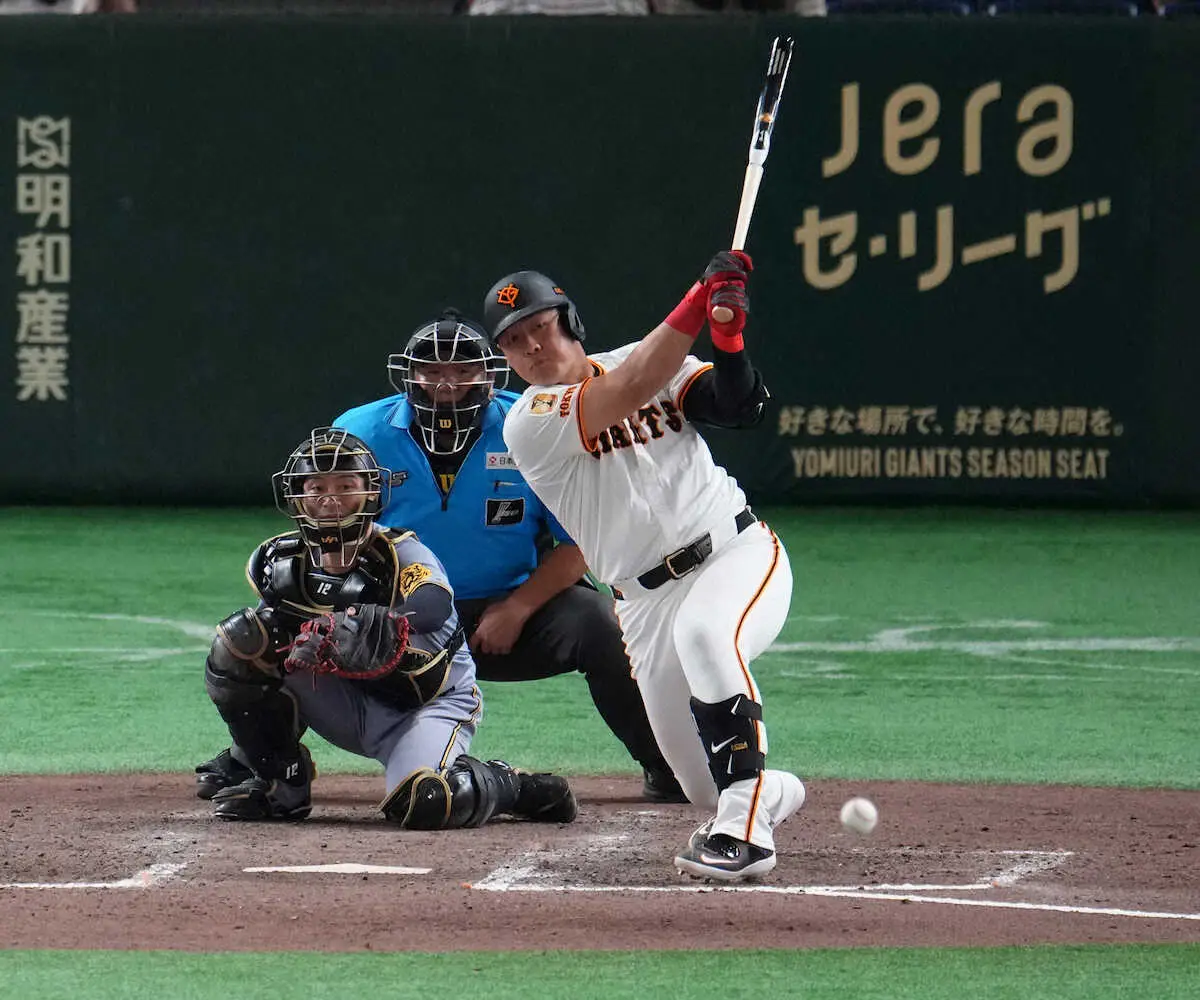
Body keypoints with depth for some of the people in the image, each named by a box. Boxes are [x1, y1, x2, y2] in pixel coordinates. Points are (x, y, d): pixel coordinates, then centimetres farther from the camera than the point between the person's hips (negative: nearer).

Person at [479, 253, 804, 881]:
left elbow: (740, 408, -8)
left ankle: (745, 828, -36)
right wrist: (698, 303, -25)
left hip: (739, 553, -1)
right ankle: (772, 792, 38)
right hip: (646, 600, 1)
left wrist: (727, 336, -27)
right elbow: (627, 392, -21)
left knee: (704, 633, -37)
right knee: (703, 783, 0)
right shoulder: (527, 423, -7)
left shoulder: (654, 362, 4)